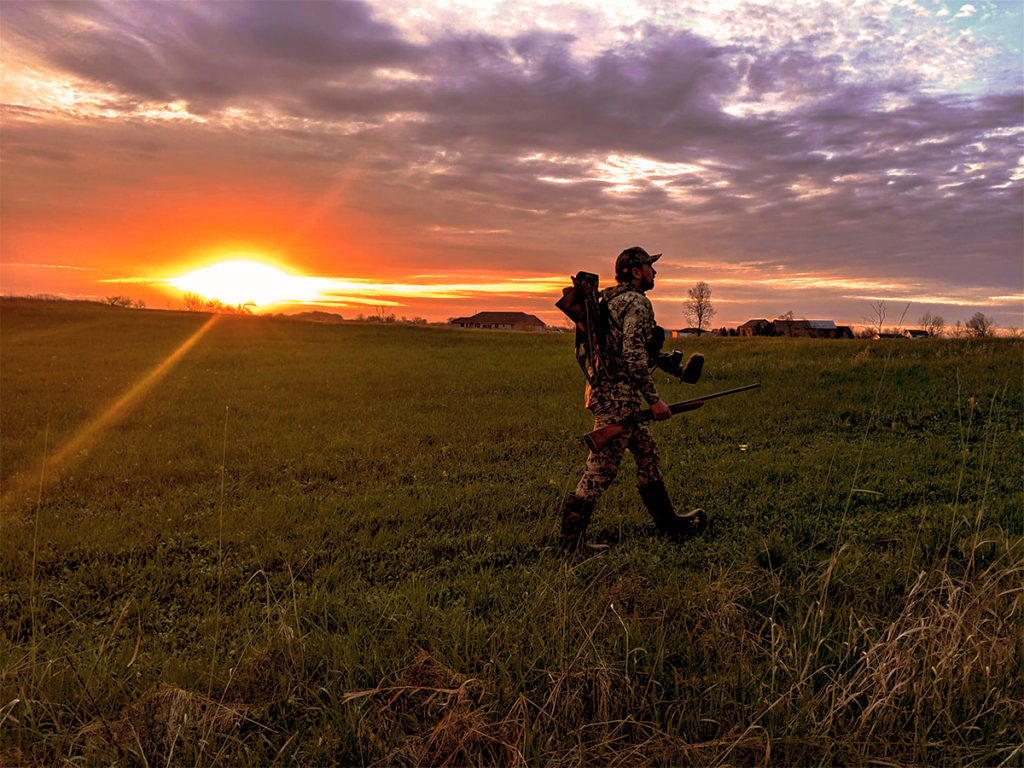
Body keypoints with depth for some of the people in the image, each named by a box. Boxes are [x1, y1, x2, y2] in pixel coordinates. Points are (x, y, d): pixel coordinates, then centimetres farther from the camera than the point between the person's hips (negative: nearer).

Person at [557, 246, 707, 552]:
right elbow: (634, 356, -21)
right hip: (618, 396, -10)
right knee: (601, 468, -6)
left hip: (602, 390, 10)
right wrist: (653, 399, -18)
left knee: (647, 453, 17)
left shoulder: (611, 300, 18)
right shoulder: (636, 302, -12)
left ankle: (669, 524, 27)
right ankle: (570, 541, 0)